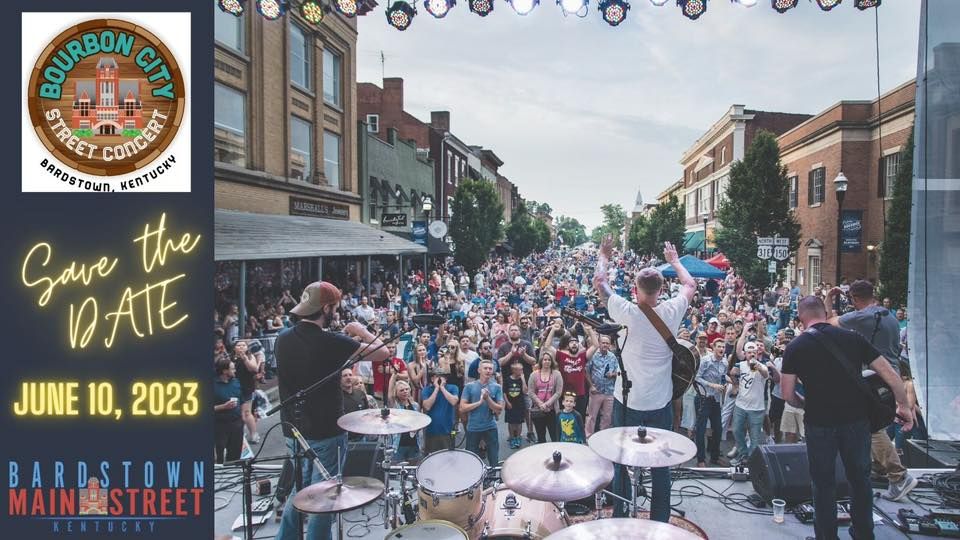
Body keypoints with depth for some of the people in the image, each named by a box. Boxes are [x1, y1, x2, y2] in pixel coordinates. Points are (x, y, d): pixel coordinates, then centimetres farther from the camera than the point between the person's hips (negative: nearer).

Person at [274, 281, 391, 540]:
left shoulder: (283, 339, -2)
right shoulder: (331, 341, -21)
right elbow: (383, 353, -18)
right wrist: (362, 331, -1)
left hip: (293, 430, 6)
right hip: (326, 432, -6)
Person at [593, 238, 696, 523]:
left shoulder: (627, 313, -16)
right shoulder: (671, 312, -10)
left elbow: (599, 281, -1)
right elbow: (691, 285, 12)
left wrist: (604, 256, 16)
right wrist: (674, 260, 26)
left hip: (628, 402, -2)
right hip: (660, 403, 2)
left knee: (622, 464, 12)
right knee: (660, 465, 14)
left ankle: (621, 521, 21)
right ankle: (660, 522, 24)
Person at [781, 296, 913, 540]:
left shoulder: (795, 347, -6)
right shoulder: (853, 338, 0)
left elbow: (787, 394, -6)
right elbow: (891, 376, -1)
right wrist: (904, 406, 13)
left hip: (820, 422, -2)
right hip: (856, 419, 3)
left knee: (824, 483, 12)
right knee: (860, 478, 20)